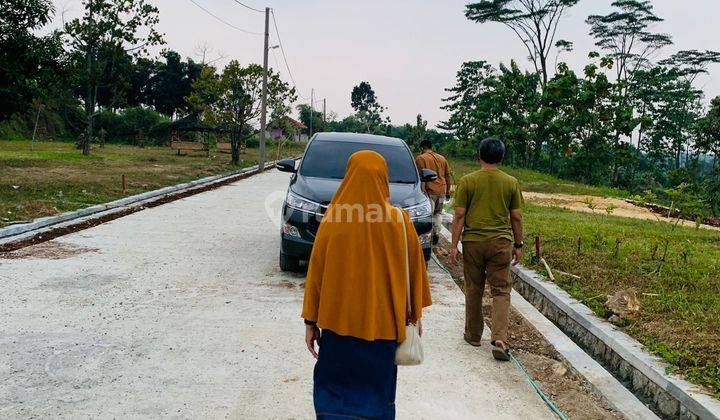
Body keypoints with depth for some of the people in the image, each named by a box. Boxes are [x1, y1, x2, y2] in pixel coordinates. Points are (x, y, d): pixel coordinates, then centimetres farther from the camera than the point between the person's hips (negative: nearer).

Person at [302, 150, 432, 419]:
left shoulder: (332, 220, -10)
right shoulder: (399, 220, -7)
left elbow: (316, 273, -6)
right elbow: (414, 270, 1)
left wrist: (311, 322, 3)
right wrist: (416, 313, 14)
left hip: (339, 322, -1)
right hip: (384, 323, 1)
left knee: (333, 390, 15)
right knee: (378, 391, 17)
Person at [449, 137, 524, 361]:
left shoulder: (467, 181, -4)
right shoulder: (511, 183, 1)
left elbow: (459, 216, -6)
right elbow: (516, 217, 4)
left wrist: (454, 245, -1)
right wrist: (518, 245, 14)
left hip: (473, 241, 0)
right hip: (501, 242, 1)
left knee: (473, 290, 13)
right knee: (501, 291, 5)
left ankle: (473, 334, 26)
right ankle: (499, 340, -6)